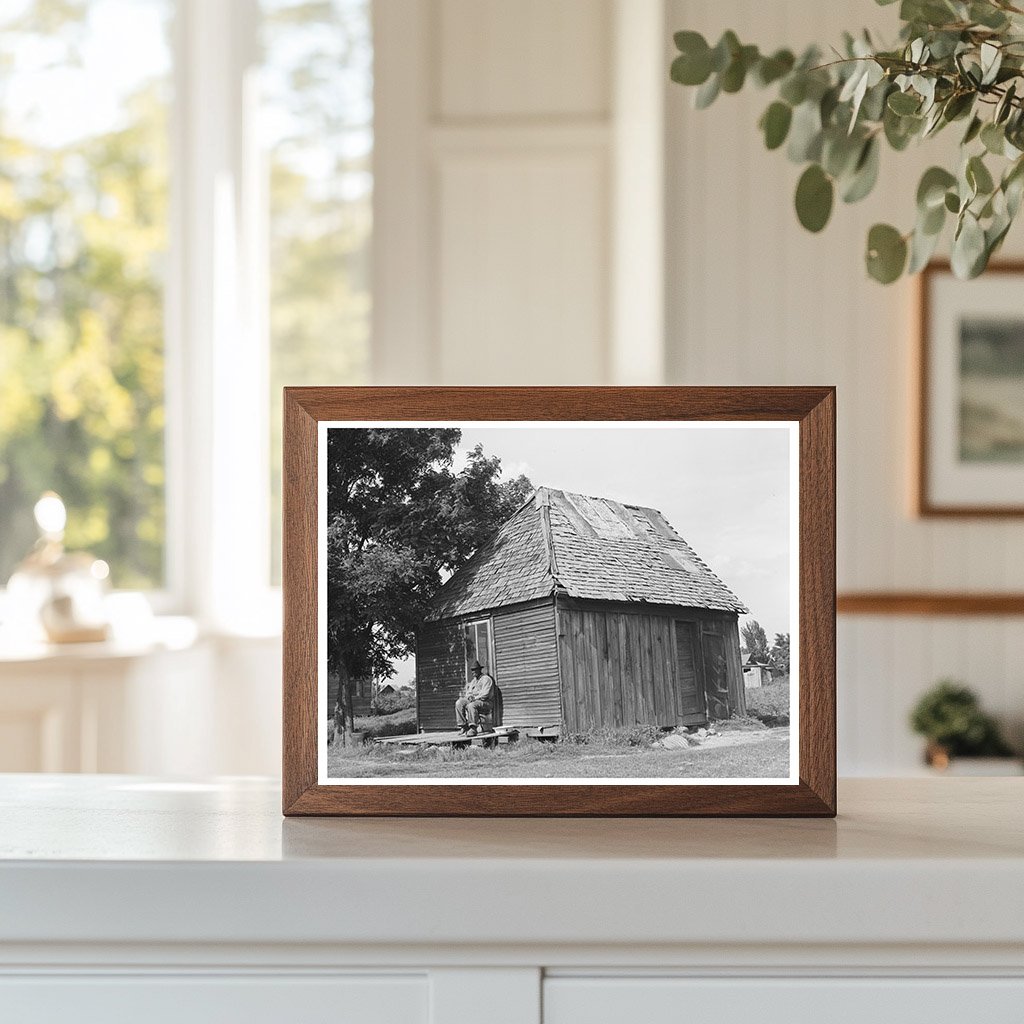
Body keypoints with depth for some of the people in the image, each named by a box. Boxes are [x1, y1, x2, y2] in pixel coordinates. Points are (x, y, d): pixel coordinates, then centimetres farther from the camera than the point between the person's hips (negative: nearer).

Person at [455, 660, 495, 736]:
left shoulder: (486, 679, 1)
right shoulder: (473, 680, 27)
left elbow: (485, 694, -11)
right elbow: (468, 692, 22)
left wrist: (475, 698, -18)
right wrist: (468, 696, -2)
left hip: (484, 703, -7)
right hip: (472, 700, 7)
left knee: (471, 705, -38)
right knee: (459, 703, -18)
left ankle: (473, 729, -39)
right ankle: (463, 726, -24)